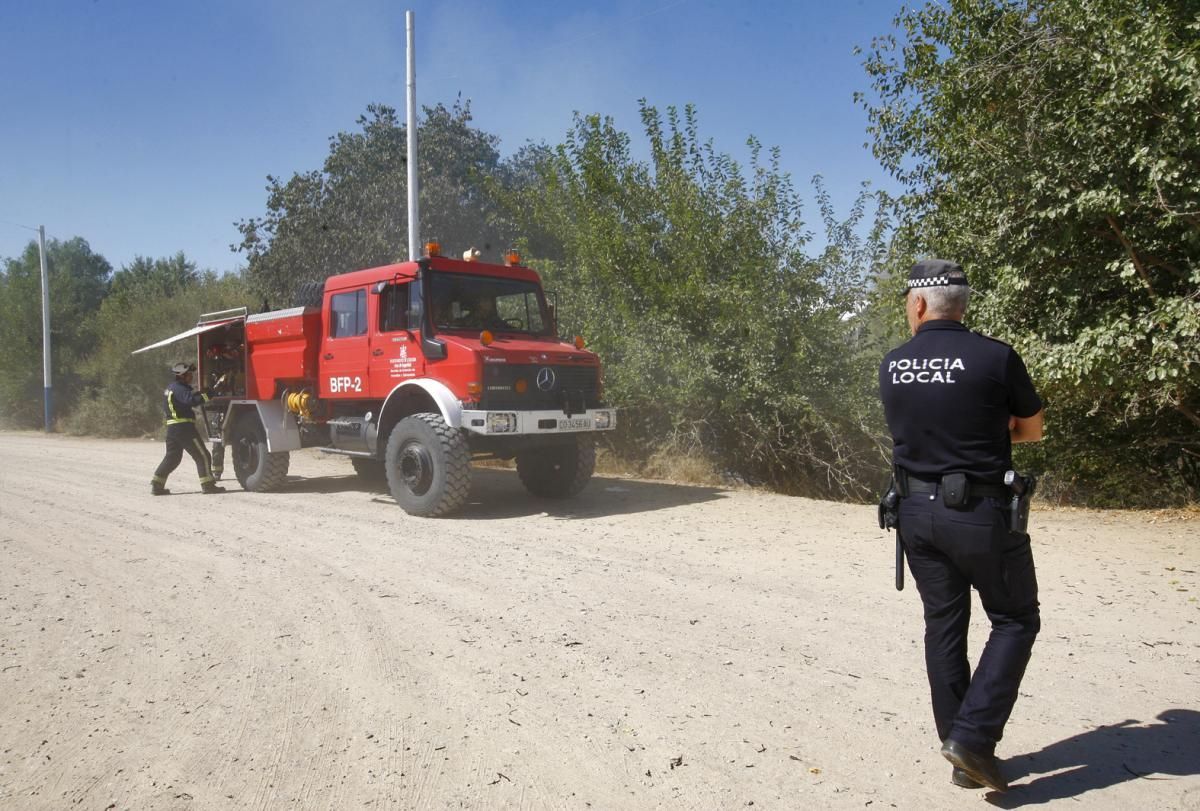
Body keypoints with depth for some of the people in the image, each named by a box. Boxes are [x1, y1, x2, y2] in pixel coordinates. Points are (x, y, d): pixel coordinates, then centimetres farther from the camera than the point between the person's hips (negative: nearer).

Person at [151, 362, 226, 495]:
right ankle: (208, 485, -4)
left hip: (172, 427, 10)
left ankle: (156, 484, 12)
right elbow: (192, 400, -31)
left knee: (172, 457, 16)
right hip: (184, 427, -10)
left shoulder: (171, 387, 18)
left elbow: (188, 397, 20)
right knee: (202, 456, -4)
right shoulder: (179, 388, -14)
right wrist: (210, 392, -34)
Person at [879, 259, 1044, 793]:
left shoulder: (891, 366, 0)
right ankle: (973, 736, 2)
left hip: (917, 511, 4)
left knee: (943, 625, 13)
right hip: (980, 513, -4)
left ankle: (963, 754, 21)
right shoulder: (996, 358, -11)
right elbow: (1032, 430, 3)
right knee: (1015, 621, 12)